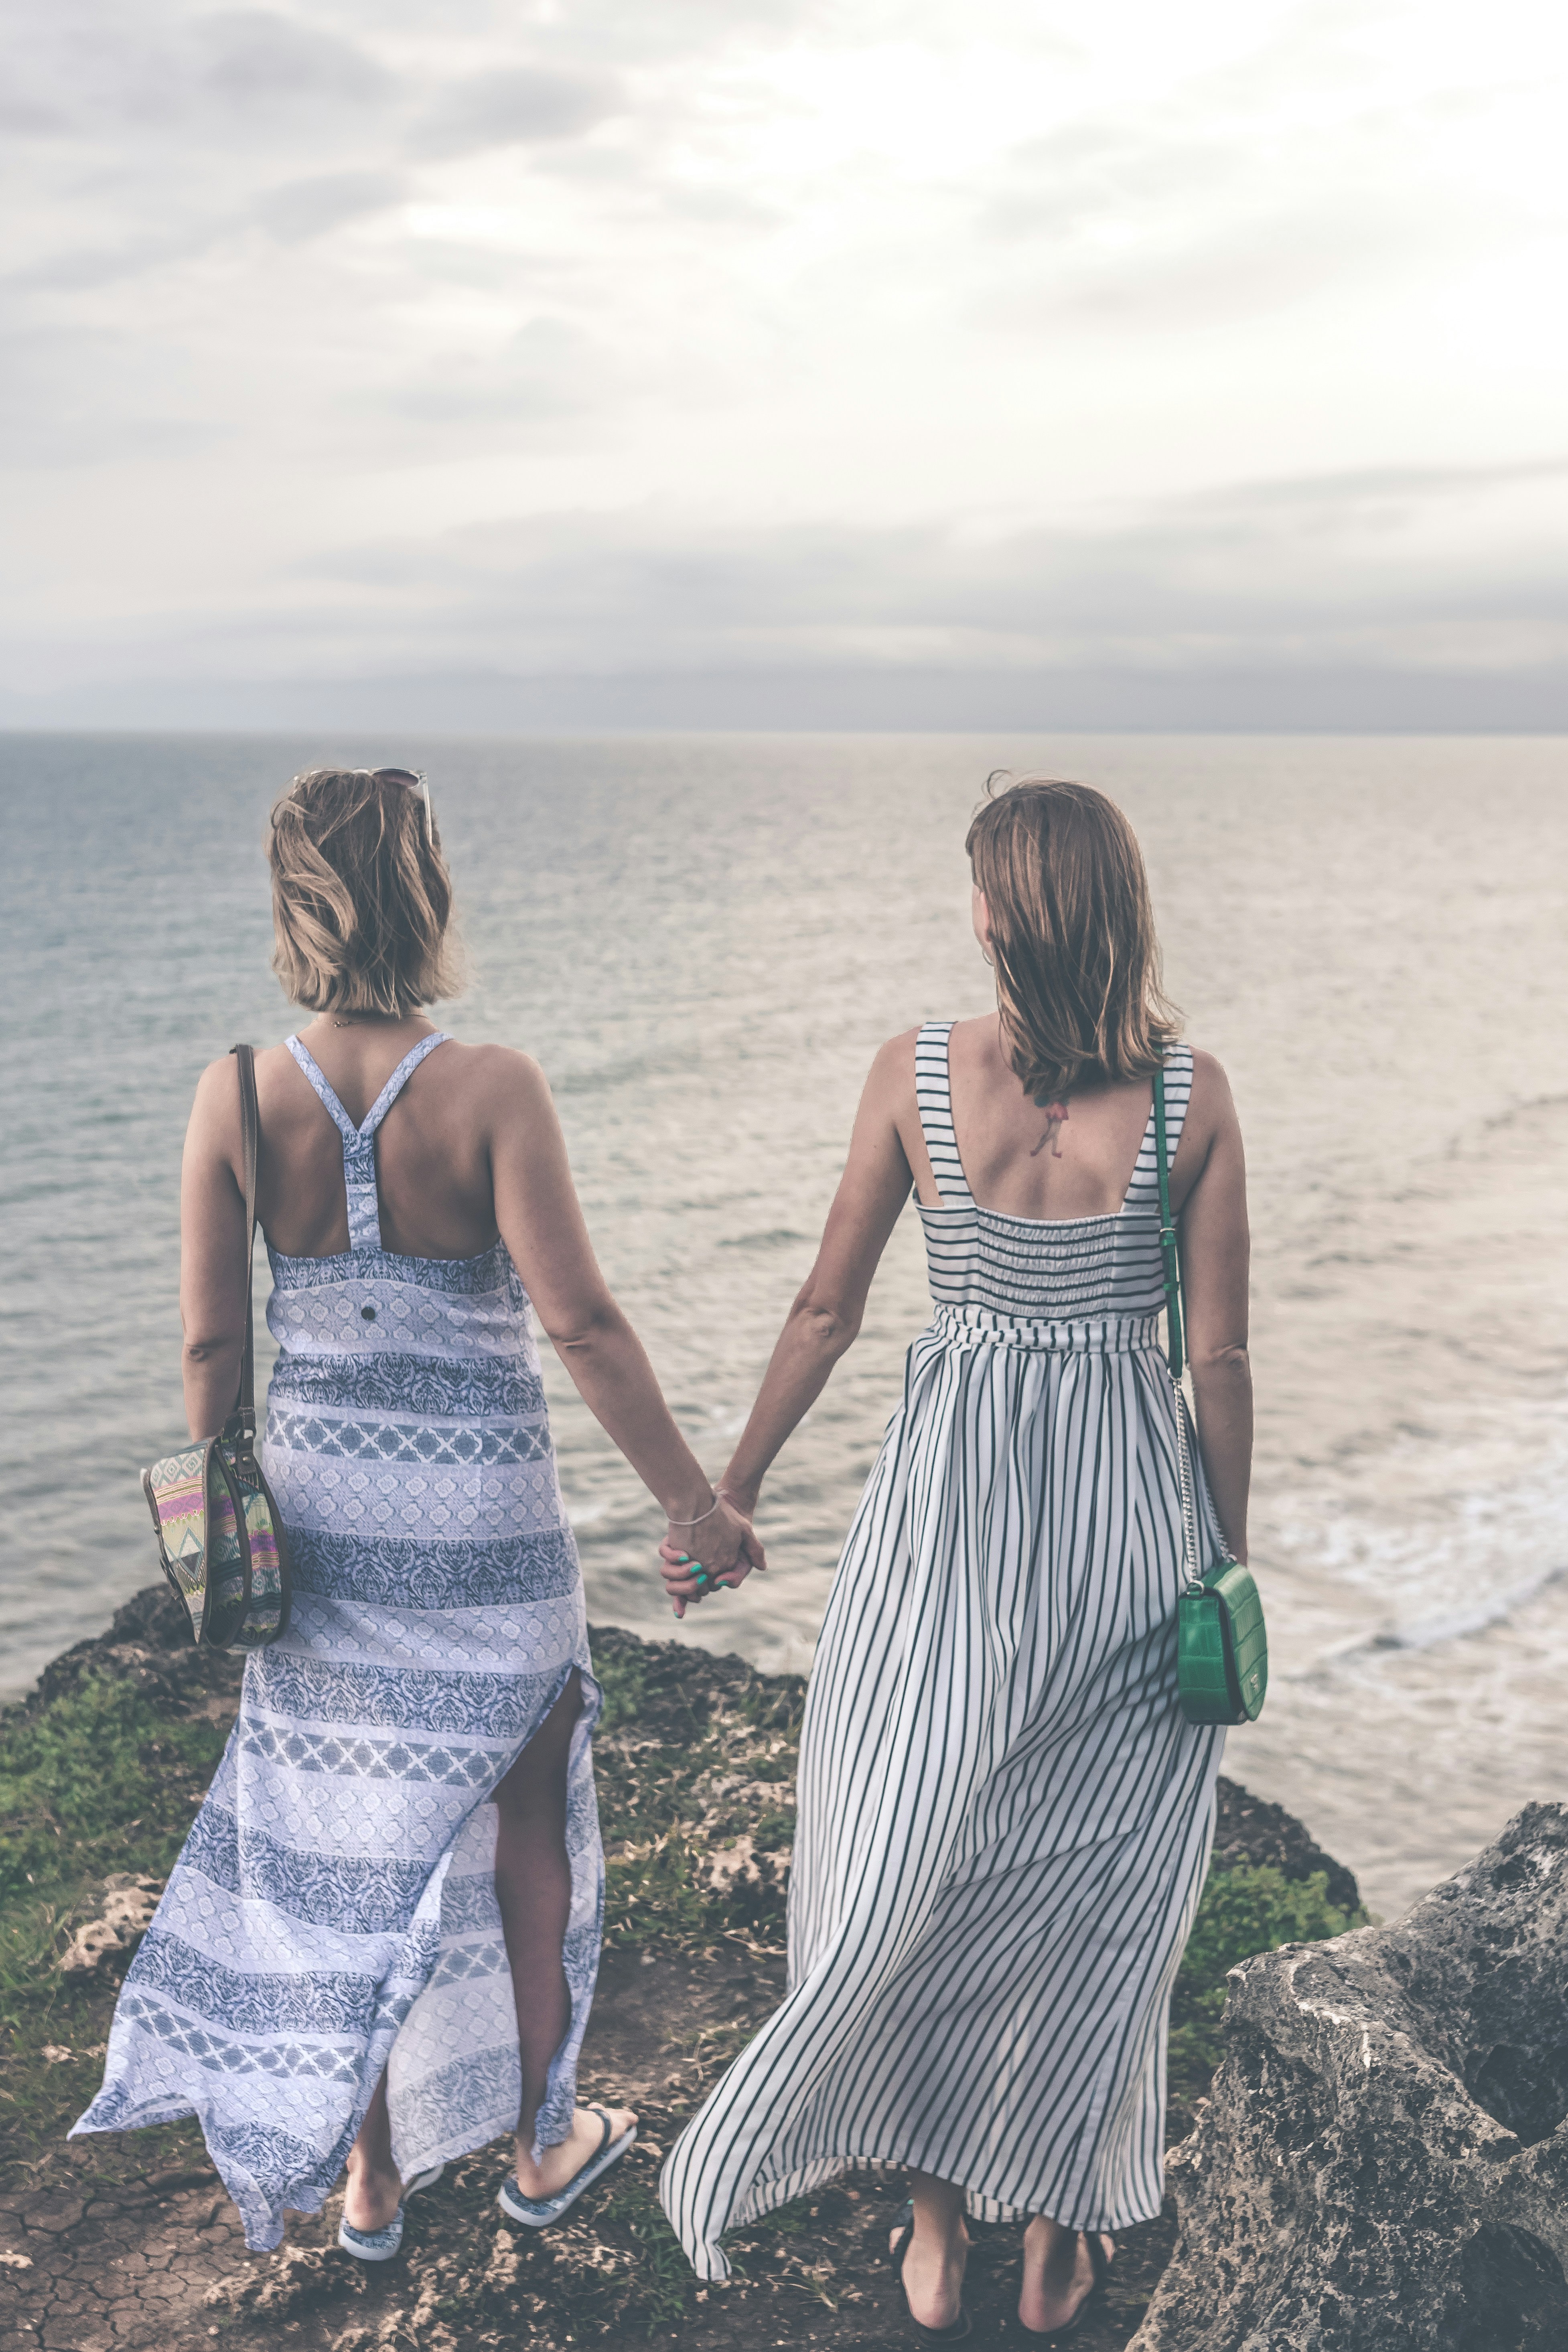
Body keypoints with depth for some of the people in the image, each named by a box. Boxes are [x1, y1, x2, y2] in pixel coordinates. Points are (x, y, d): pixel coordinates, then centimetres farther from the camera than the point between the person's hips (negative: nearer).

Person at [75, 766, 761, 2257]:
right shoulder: (489, 1088, -17)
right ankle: (542, 2146, 36)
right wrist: (693, 1502, -10)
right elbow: (580, 1323, -19)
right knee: (522, 1834, 17)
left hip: (319, 1511, 3)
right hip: (481, 1520, -3)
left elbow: (210, 1341, -3)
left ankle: (369, 2181, 34)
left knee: (341, 1841, 18)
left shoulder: (237, 1098, -7)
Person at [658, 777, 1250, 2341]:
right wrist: (1230, 1557, 8)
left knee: (916, 1869, 17)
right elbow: (1220, 1358, -5)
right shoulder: (1191, 1097, -10)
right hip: (1126, 1507, 1)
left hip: (950, 1504, 0)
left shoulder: (915, 1074, -10)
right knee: (1091, 1889, 17)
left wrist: (726, 1491, 8)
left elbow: (826, 1312, -4)